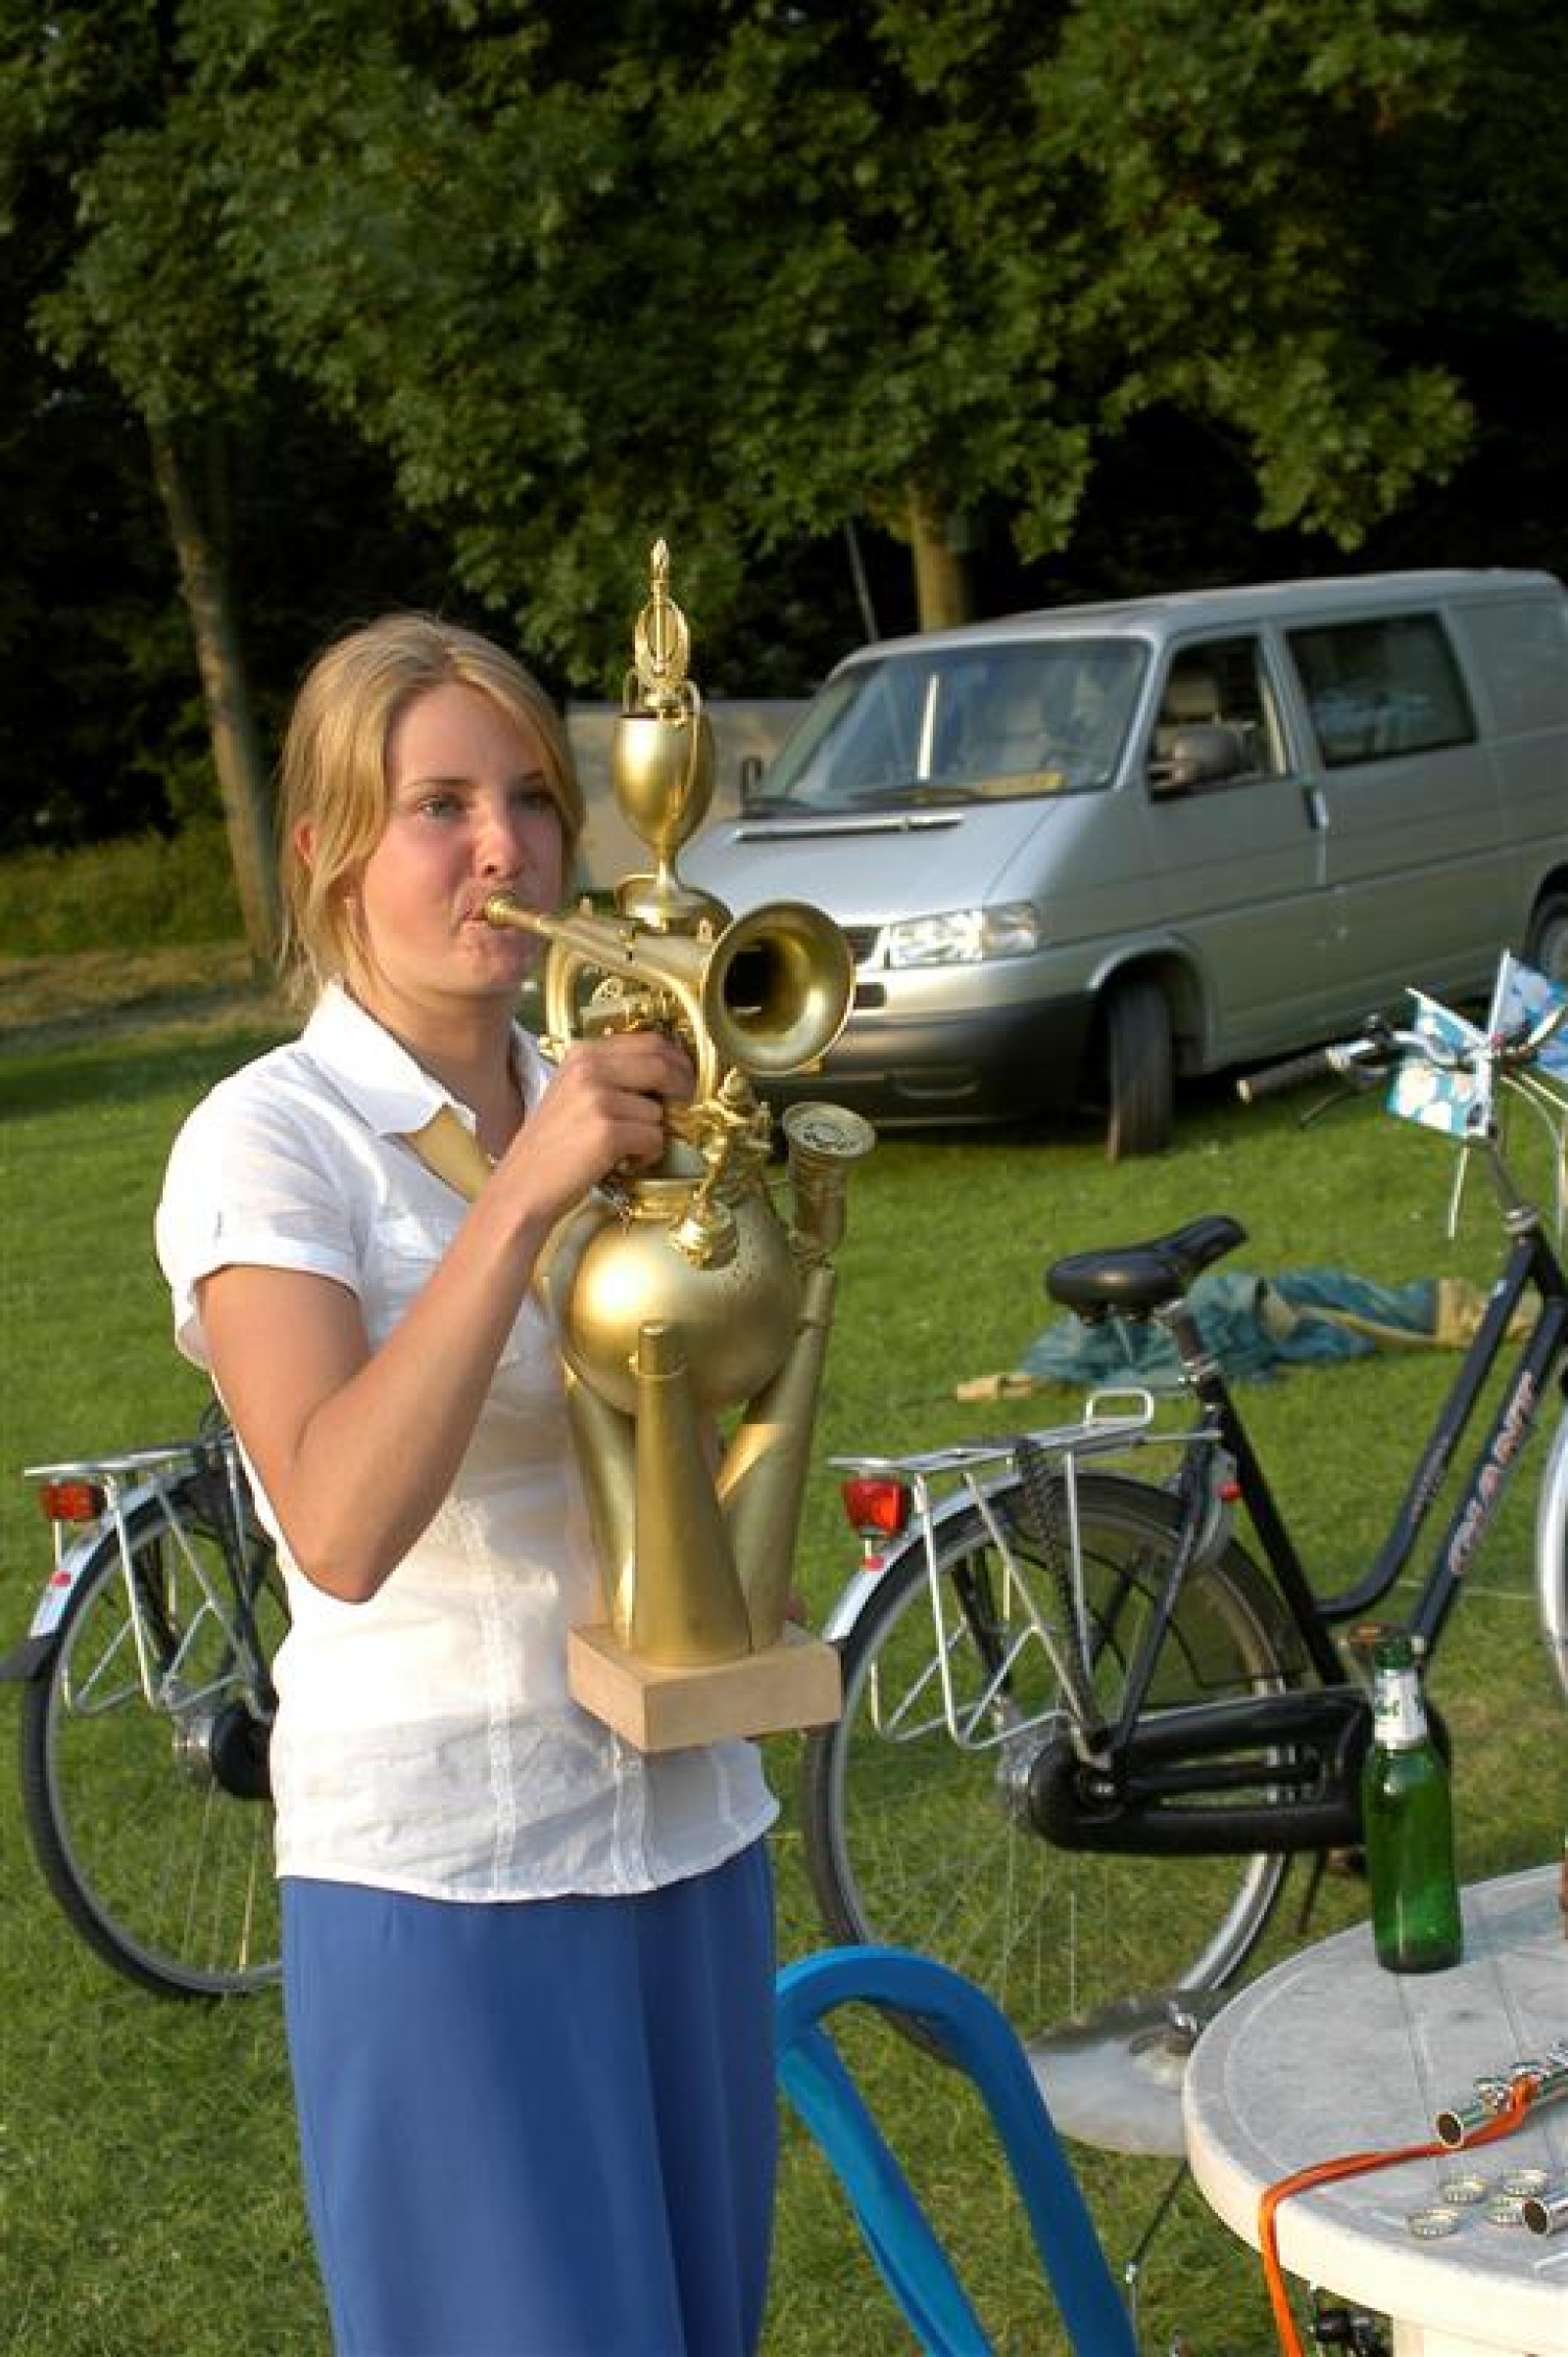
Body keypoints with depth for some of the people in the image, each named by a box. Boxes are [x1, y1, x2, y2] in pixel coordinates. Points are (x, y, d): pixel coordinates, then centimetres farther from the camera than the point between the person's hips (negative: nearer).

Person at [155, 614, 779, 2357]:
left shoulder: (598, 1108, 7)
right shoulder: (269, 1140, -12)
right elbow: (342, 1527, -27)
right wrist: (523, 1194, -31)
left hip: (687, 1829, 6)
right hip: (440, 1870, -6)